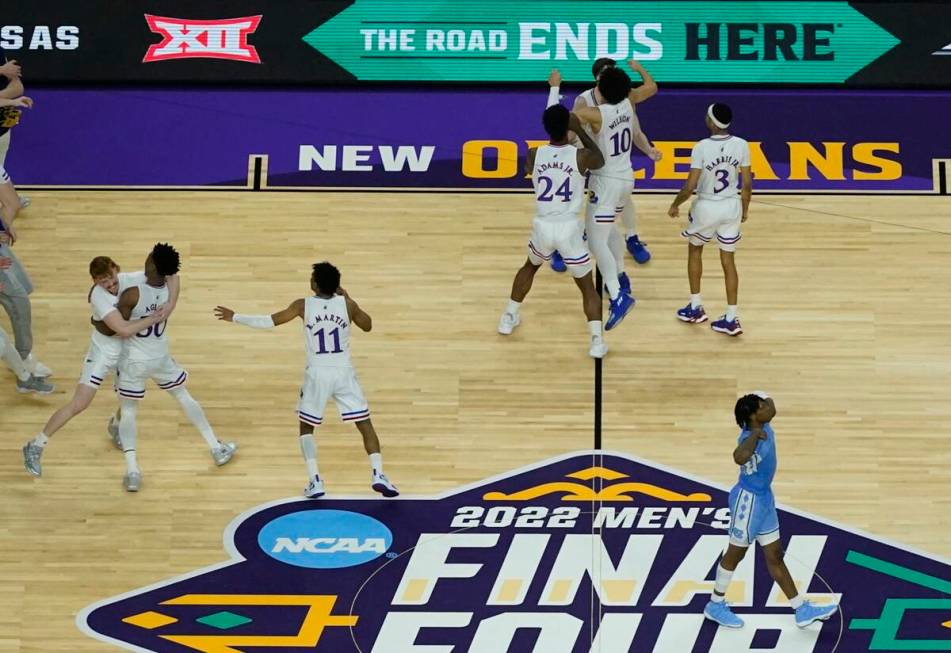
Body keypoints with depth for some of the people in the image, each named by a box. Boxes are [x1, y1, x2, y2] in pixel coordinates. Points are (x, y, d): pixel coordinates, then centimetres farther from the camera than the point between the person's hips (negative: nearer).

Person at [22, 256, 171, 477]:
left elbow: (171, 276, -12)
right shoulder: (98, 296, -31)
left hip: (128, 351, 6)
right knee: (78, 404, -8)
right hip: (103, 353, -6)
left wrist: (170, 304, -26)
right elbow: (124, 329, -38)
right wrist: (154, 318, -31)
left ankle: (115, 425, 50)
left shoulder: (129, 280, -17)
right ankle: (36, 446, 1)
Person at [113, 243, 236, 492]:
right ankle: (217, 449, 30)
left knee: (128, 411, 12)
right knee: (184, 397, 24)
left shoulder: (132, 294, -28)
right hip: (161, 358, 4)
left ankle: (132, 471, 0)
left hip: (134, 361, -4)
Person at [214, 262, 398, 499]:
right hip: (344, 372, 1)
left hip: (317, 374, -1)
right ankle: (378, 474, -7)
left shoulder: (303, 305, -8)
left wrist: (235, 317, 5)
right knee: (365, 424, 8)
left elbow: (269, 321, -6)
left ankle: (315, 481, 3)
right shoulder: (347, 304, -5)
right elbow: (367, 326, 13)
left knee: (306, 427, 16)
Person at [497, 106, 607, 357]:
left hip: (542, 226, 3)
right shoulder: (581, 156, -9)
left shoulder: (534, 155, -3)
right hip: (569, 228, -2)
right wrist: (580, 130, 17)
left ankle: (509, 318, 40)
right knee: (587, 286, 12)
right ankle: (597, 341, 1)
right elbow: (600, 160, 15)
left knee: (530, 267, 34)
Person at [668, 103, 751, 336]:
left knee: (694, 250, 24)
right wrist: (745, 209, 15)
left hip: (706, 208, -3)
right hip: (732, 207, 3)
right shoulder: (741, 145, -9)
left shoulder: (702, 147, -21)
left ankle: (695, 308, 28)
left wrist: (675, 205, -1)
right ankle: (731, 319, 11)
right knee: (728, 260, 13)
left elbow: (690, 186, -19)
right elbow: (748, 184, -2)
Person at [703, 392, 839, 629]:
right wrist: (756, 435, -49)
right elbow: (739, 457, -56)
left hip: (764, 498, 9)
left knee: (775, 556, 14)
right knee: (735, 554, 10)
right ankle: (715, 605, 29)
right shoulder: (750, 437, -30)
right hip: (748, 500, -9)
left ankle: (802, 610, 20)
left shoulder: (763, 428, -5)